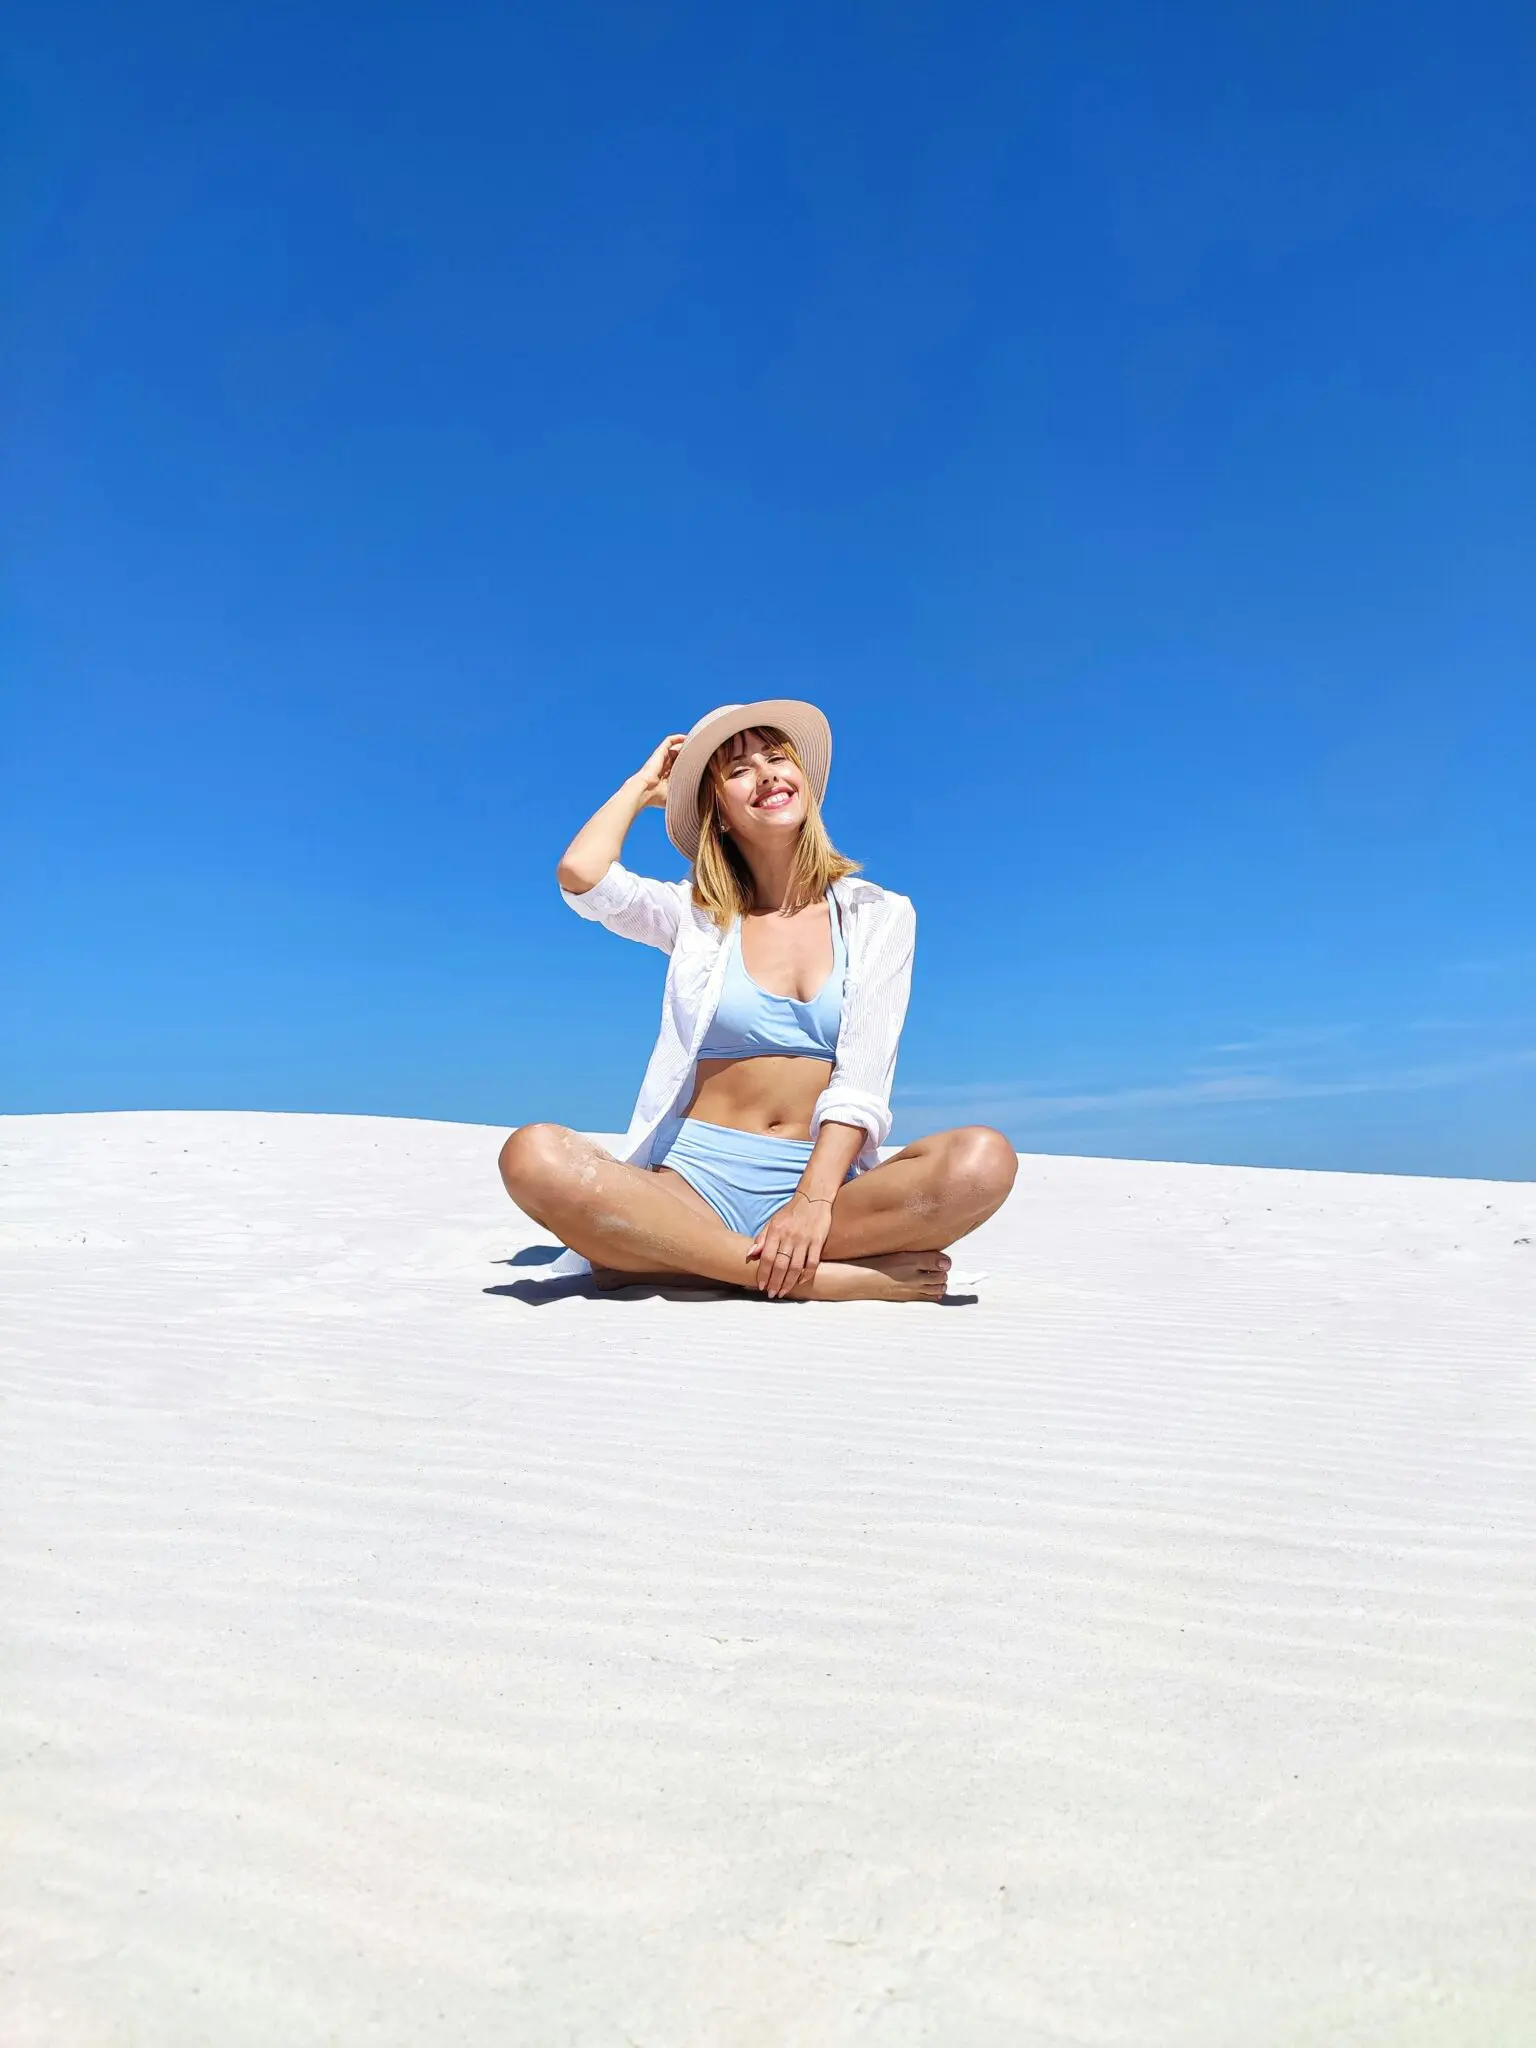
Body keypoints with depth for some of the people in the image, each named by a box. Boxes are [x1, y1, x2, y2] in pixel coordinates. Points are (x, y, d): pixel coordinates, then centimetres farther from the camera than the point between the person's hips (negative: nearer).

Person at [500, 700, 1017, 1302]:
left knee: (983, 1159, -29)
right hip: (694, 1181, 0)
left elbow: (861, 1078, -2)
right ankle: (824, 1276, -26)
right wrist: (644, 784, 12)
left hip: (825, 1178, 0)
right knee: (534, 1154, -30)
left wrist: (813, 1200, -17)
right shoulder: (697, 914, 12)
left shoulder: (879, 915, 9)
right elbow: (580, 873, -7)